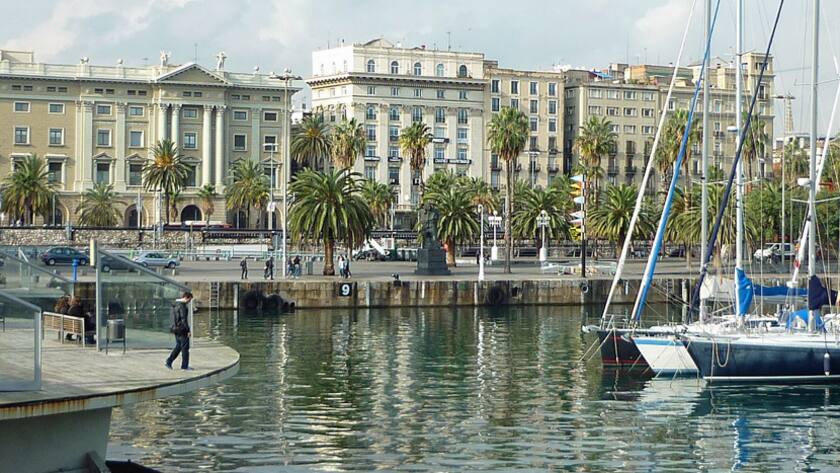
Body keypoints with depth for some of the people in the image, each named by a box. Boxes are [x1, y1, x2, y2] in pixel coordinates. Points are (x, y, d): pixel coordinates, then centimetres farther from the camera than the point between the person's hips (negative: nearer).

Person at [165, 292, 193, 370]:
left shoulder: (175, 304, 11)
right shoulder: (182, 306, -18)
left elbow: (171, 315, 19)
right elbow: (184, 319, -22)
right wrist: (188, 331, -18)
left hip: (175, 328, 9)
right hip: (182, 329, -9)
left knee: (178, 346, 17)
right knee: (185, 347, 1)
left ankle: (169, 362, 9)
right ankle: (184, 365, 6)